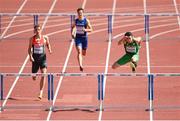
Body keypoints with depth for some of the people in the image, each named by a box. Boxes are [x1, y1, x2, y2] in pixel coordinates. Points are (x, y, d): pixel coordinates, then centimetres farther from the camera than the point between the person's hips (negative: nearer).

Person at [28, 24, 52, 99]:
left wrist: (49, 49, -4)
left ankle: (41, 92, -14)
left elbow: (48, 44, 16)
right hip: (35, 59, 1)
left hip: (42, 58, -1)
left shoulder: (45, 38, -2)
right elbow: (29, 49, 4)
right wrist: (30, 56, -12)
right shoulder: (32, 39, -2)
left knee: (44, 75, -18)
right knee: (34, 77, 8)